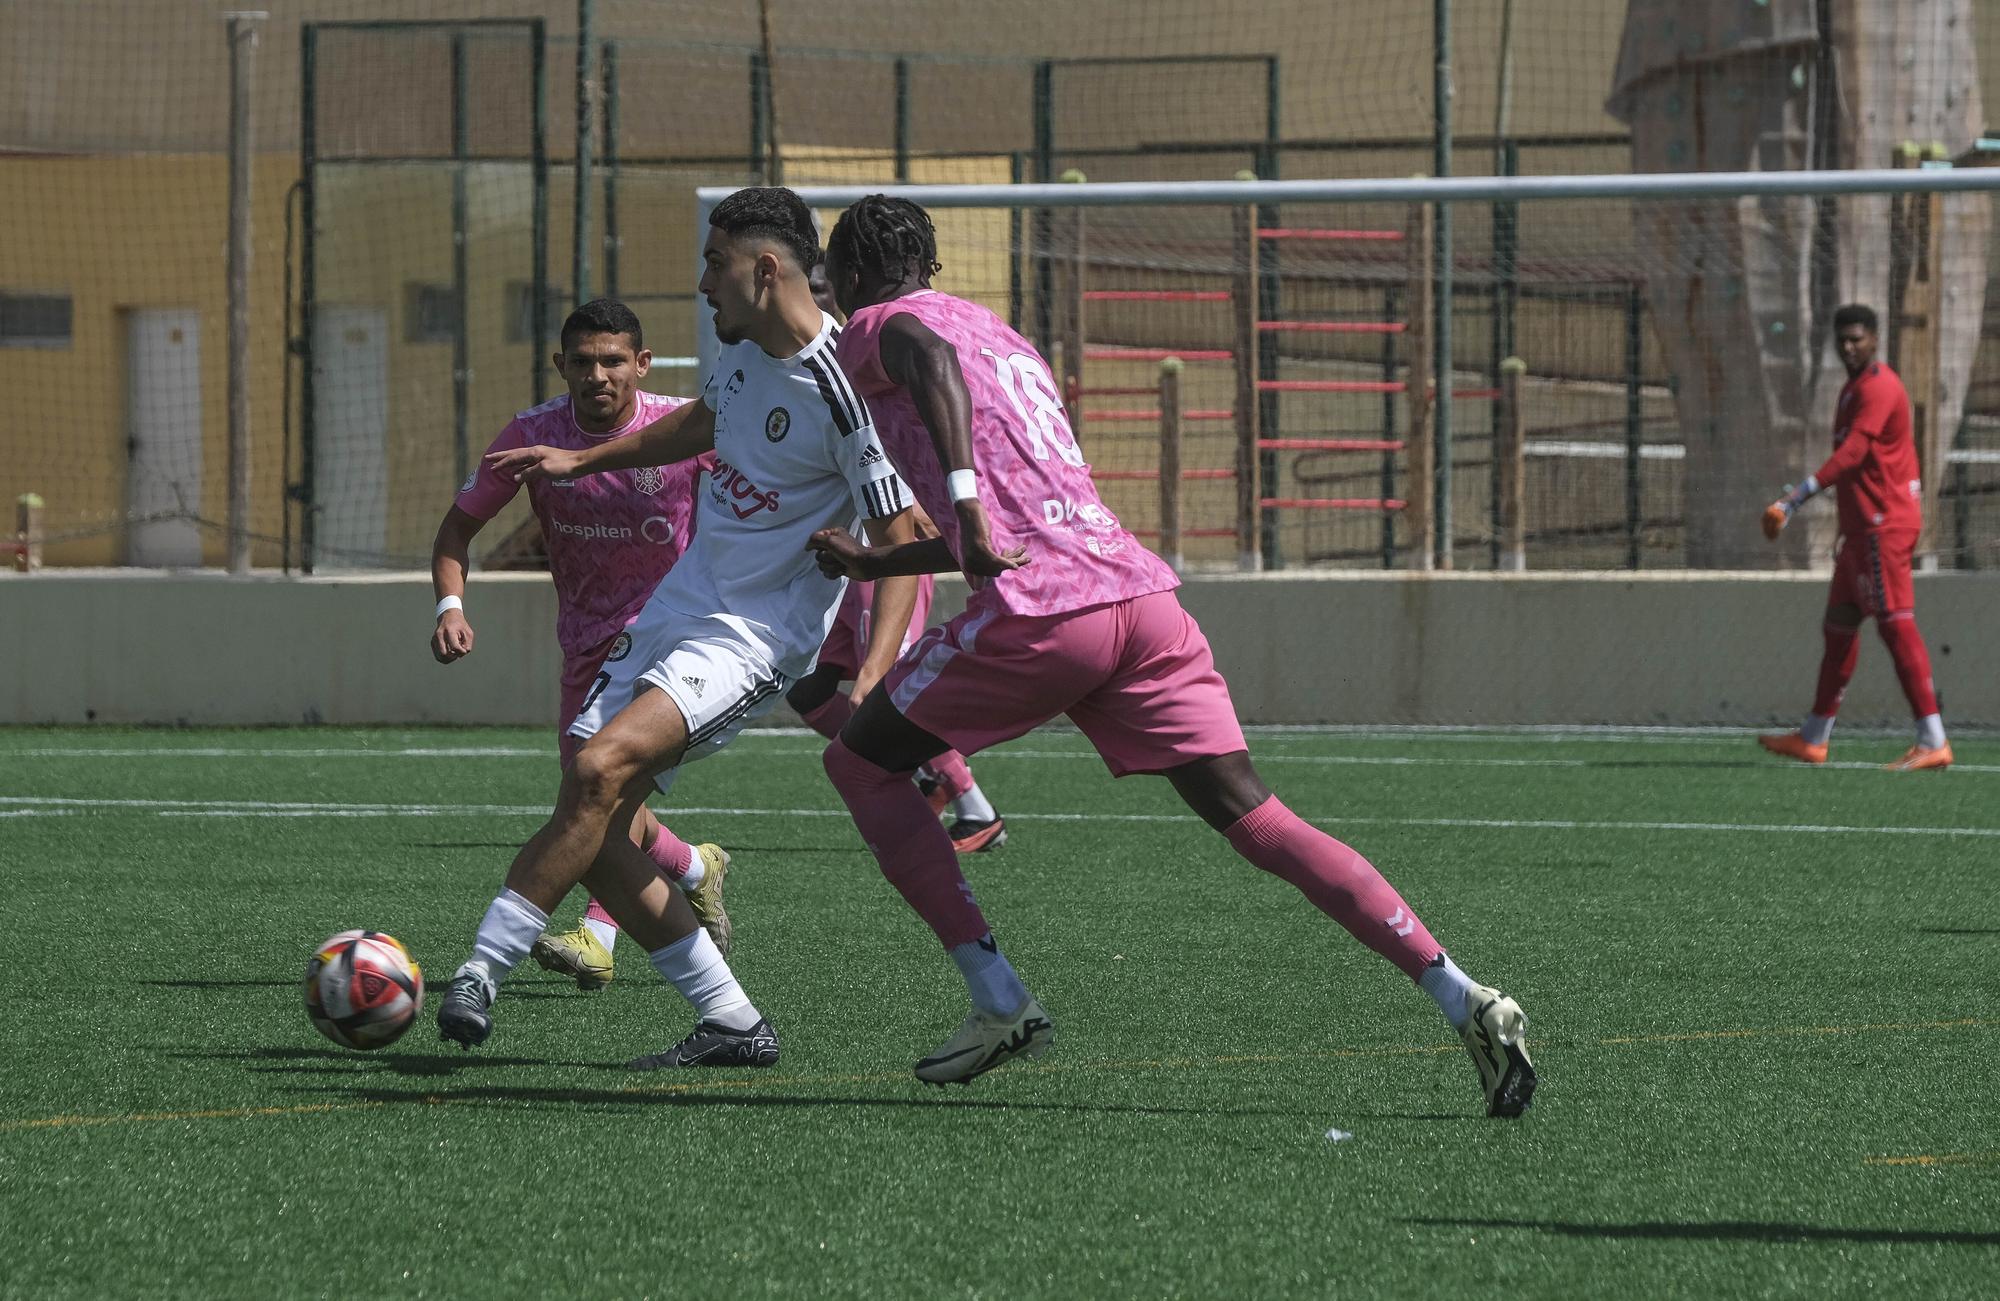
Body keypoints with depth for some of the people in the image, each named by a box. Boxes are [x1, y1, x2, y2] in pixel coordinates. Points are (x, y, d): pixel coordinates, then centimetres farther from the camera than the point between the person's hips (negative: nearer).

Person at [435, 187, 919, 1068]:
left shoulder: (837, 390, -20)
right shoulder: (745, 345, 5)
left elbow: (898, 538, -19)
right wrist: (581, 461, 30)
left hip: (757, 632, -9)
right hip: (683, 599, 9)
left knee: (601, 769, -28)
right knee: (593, 828, -1)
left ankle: (483, 969, -22)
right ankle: (730, 1025, 6)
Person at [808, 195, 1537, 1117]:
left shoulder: (876, 329, 10)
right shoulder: (1005, 339, 33)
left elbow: (932, 360, -17)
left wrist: (963, 498, -27)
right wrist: (872, 563, 48)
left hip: (1040, 611, -7)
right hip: (1141, 589, 7)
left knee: (860, 763, 13)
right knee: (1254, 819, 0)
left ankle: (998, 1003, 3)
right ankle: (1463, 1000, -14)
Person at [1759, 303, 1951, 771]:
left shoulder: (1879, 389, -14)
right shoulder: (1853, 389, 19)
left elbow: (1852, 454, -27)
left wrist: (1797, 498, -35)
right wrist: (1847, 527, 26)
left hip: (1885, 525, -10)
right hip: (1862, 528, 10)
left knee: (1896, 625, -15)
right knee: (1839, 626, 15)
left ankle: (1933, 742, -19)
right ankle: (1813, 739, 24)